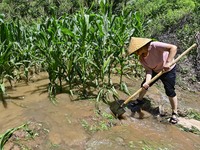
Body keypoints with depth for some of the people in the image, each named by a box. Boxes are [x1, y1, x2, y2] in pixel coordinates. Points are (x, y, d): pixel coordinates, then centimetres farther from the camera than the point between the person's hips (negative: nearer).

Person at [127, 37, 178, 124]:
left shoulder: (155, 46, -35)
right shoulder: (141, 59, -15)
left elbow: (173, 47, -39)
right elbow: (148, 70, -18)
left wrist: (168, 62, -45)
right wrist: (147, 82, -35)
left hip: (168, 70, -6)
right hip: (155, 71, 6)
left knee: (170, 92, -5)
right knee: (144, 85, 9)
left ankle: (174, 113, 15)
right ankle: (139, 100, 37)